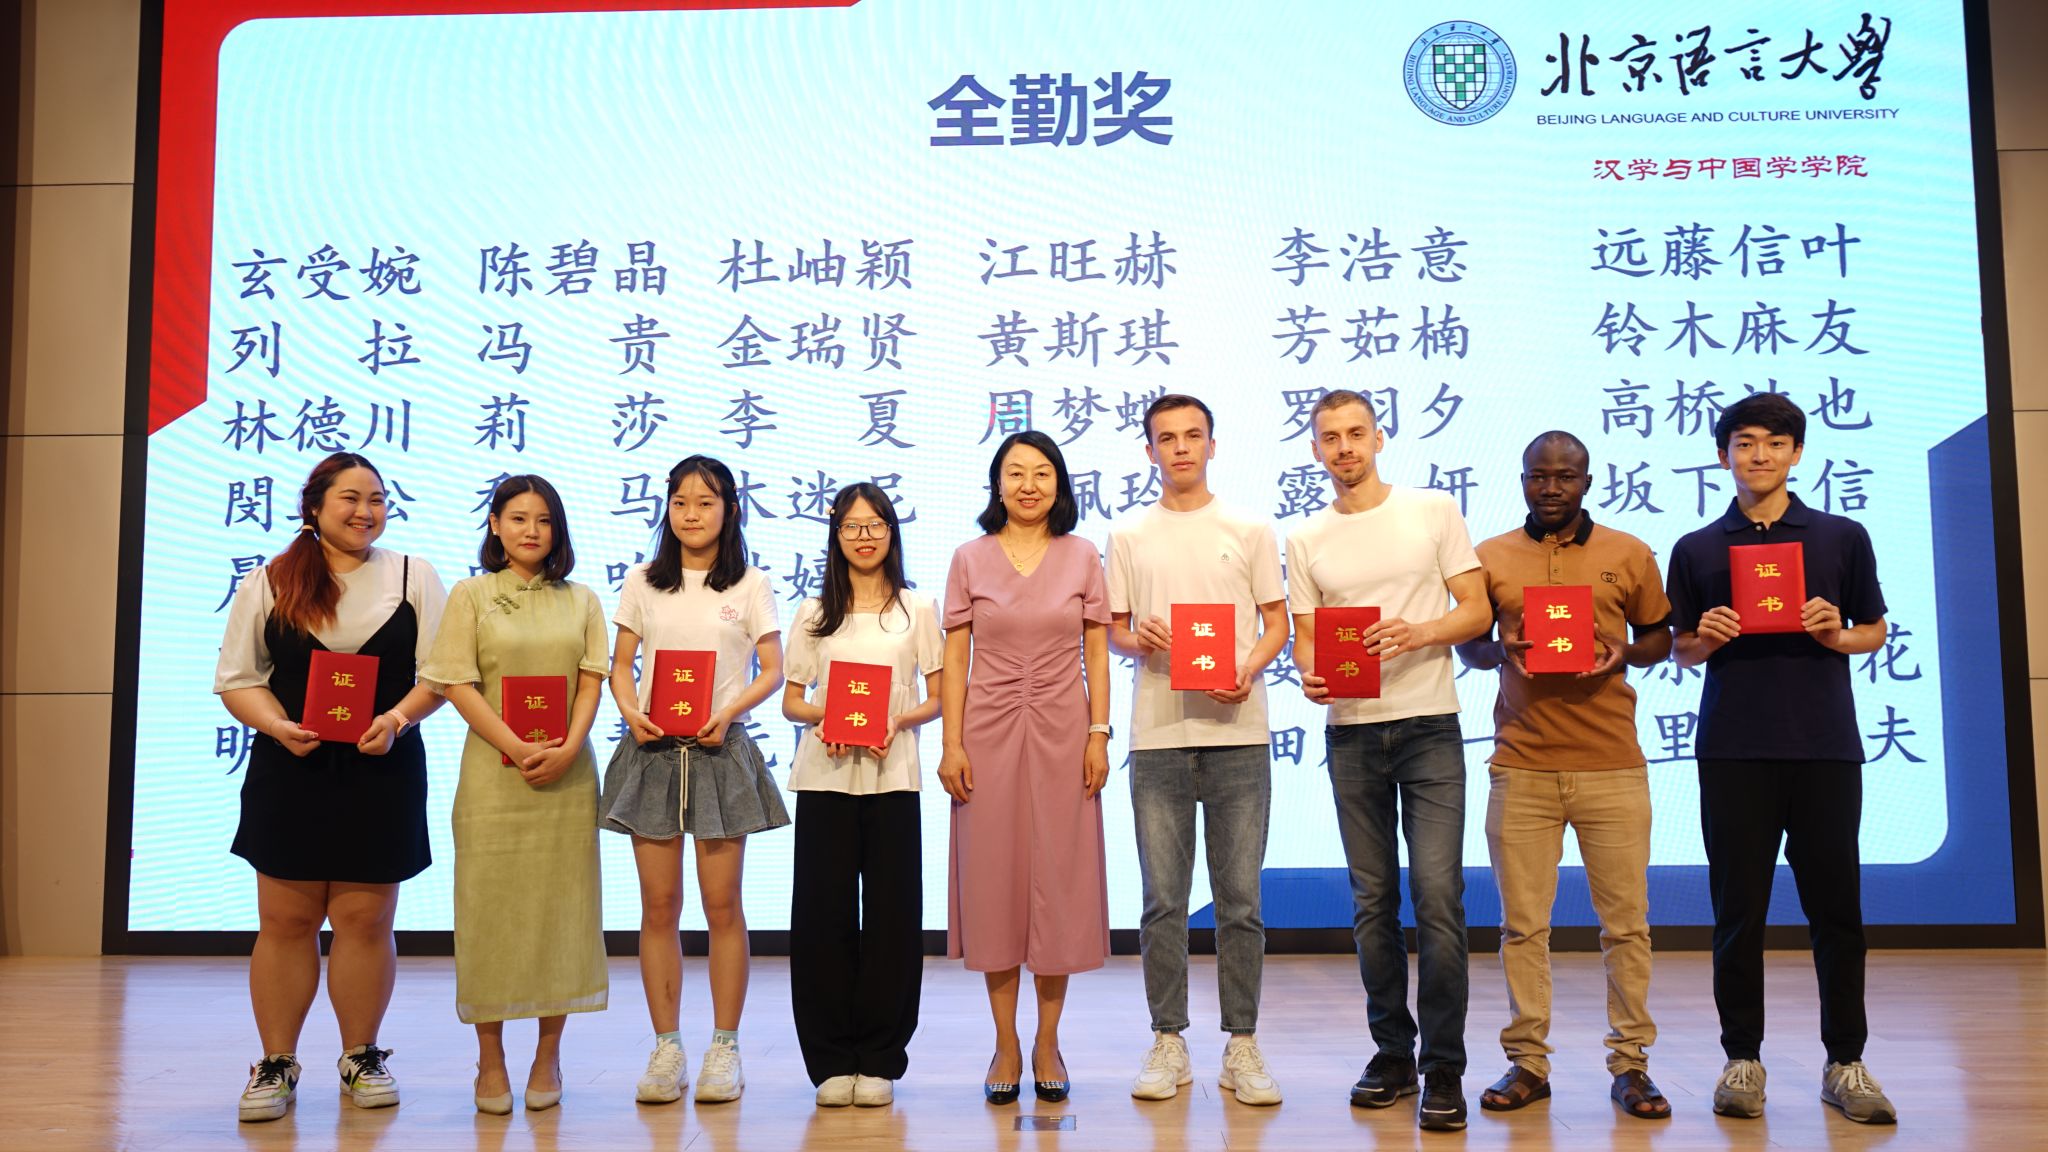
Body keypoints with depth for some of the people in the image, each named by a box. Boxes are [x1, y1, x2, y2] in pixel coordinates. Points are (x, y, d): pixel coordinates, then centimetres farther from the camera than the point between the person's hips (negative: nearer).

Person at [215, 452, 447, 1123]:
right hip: (289, 771, 0)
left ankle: (360, 1057, 20)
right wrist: (278, 726, -14)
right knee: (285, 920, 5)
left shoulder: (414, 577, 6)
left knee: (365, 919, 4)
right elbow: (236, 679, 4)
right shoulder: (269, 583, 5)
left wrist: (396, 720, -16)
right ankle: (276, 1064, 18)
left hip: (382, 772, 0)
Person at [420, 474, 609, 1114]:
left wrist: (567, 748, -12)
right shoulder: (471, 595, 5)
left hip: (567, 774, 2)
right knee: (490, 905, 1)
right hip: (494, 772, -2)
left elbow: (591, 680, 5)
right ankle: (490, 1060, 11)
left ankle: (548, 1055, 14)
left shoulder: (580, 601, 11)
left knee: (561, 906, 4)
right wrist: (518, 748, -14)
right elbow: (458, 684, -3)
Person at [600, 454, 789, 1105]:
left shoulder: (750, 586, 5)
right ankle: (666, 1047, 12)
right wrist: (630, 711, -10)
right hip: (653, 750, 2)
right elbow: (620, 665, 10)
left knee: (722, 904, 0)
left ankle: (724, 1048, 10)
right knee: (659, 905, 3)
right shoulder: (642, 582, 10)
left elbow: (771, 671, 3)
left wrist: (728, 713, -14)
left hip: (720, 750, -1)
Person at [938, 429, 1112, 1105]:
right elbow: (954, 657, 3)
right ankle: (1006, 1044, 15)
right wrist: (951, 743, -4)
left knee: (1059, 878, 3)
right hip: (988, 732, 0)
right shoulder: (970, 559, 4)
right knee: (994, 878, 3)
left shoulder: (1082, 557, 6)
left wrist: (1098, 733, -3)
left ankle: (1047, 1042, 16)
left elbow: (1097, 653, 5)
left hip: (1062, 732, 0)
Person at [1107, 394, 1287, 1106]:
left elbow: (1277, 622, 8)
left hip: (1237, 731, -1)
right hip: (1157, 734, 1)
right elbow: (1114, 629, 13)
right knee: (1163, 901, 5)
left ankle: (1242, 1045, 13)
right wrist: (1137, 640, -9)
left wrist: (1249, 669, -11)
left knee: (1241, 900, 2)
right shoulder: (1128, 539, 11)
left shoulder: (1250, 531, 9)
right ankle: (1168, 1042, 16)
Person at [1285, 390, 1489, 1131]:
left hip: (1429, 727, -3)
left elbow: (1477, 611, 1)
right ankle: (1392, 1053, 21)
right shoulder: (1306, 541, 10)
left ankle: (1444, 1070, 1)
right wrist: (1310, 675, -12)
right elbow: (1305, 638, 10)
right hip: (1352, 734, 3)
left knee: (1438, 898, -9)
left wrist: (1419, 633, -17)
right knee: (1373, 903, 9)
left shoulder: (1434, 512, 3)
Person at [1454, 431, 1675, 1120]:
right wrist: (1500, 651, -8)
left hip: (1612, 765, 0)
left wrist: (1624, 655, -6)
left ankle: (1630, 1064, 15)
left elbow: (1659, 636, 15)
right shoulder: (1490, 558, 9)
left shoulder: (1628, 555, 8)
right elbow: (1467, 646, 14)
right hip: (1521, 767, 0)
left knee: (1626, 921, 3)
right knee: (1522, 924, 4)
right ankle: (1527, 1062, 13)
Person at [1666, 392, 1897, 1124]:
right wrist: (1705, 638, -11)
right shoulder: (1696, 550, 8)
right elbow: (1682, 652, 11)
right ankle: (1743, 1058, 14)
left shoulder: (1842, 537, 8)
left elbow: (1875, 631, 12)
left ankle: (1845, 1063, 17)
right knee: (1738, 909, 3)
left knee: (1835, 906, 5)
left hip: (1825, 746, 0)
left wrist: (1839, 636, -9)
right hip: (1733, 750, 0)